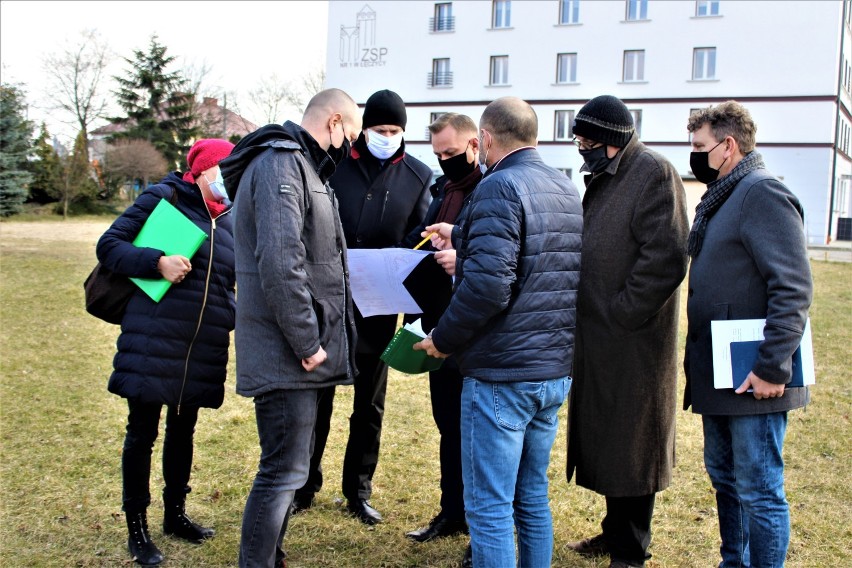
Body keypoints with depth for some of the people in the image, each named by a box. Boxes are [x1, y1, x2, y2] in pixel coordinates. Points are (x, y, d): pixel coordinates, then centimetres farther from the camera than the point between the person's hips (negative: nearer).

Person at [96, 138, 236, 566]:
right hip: (154, 342, -5)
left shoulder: (232, 219, 13)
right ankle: (137, 528, 18)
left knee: (183, 429, 17)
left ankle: (175, 513, 34)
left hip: (203, 349, 5)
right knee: (142, 433, 4)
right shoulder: (164, 198, -3)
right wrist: (158, 262, -20)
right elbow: (109, 245, -6)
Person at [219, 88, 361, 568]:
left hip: (299, 351, 11)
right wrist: (306, 343, -20)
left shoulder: (299, 165, 18)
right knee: (284, 472, -4)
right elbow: (279, 264, -25)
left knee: (289, 466, 19)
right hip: (286, 356, -11)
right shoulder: (281, 164, -15)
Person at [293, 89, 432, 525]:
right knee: (316, 395, 8)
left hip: (379, 308, 1)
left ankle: (358, 490, 27)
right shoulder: (335, 163, -2)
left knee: (370, 402, 12)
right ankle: (305, 485, 25)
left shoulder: (418, 176, 2)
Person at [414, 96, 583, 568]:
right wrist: (462, 237, 31)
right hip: (555, 371, 9)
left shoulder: (500, 187, -15)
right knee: (533, 498, 19)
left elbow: (488, 284, -25)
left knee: (490, 508, 2)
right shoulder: (567, 189, 12)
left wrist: (443, 339, -10)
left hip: (501, 374, -9)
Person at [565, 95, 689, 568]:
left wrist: (620, 314, -18)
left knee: (629, 445, 3)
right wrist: (588, 310, 9)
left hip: (632, 341, -9)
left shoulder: (654, 173, -14)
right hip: (598, 338, 9)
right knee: (606, 438, 17)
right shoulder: (605, 178, 14)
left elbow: (665, 260, -21)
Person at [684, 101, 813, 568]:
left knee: (759, 491, 0)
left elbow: (793, 289, -21)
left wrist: (772, 368, -22)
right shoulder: (720, 199, 15)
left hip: (752, 380, -10)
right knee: (724, 477, 20)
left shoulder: (762, 193, -14)